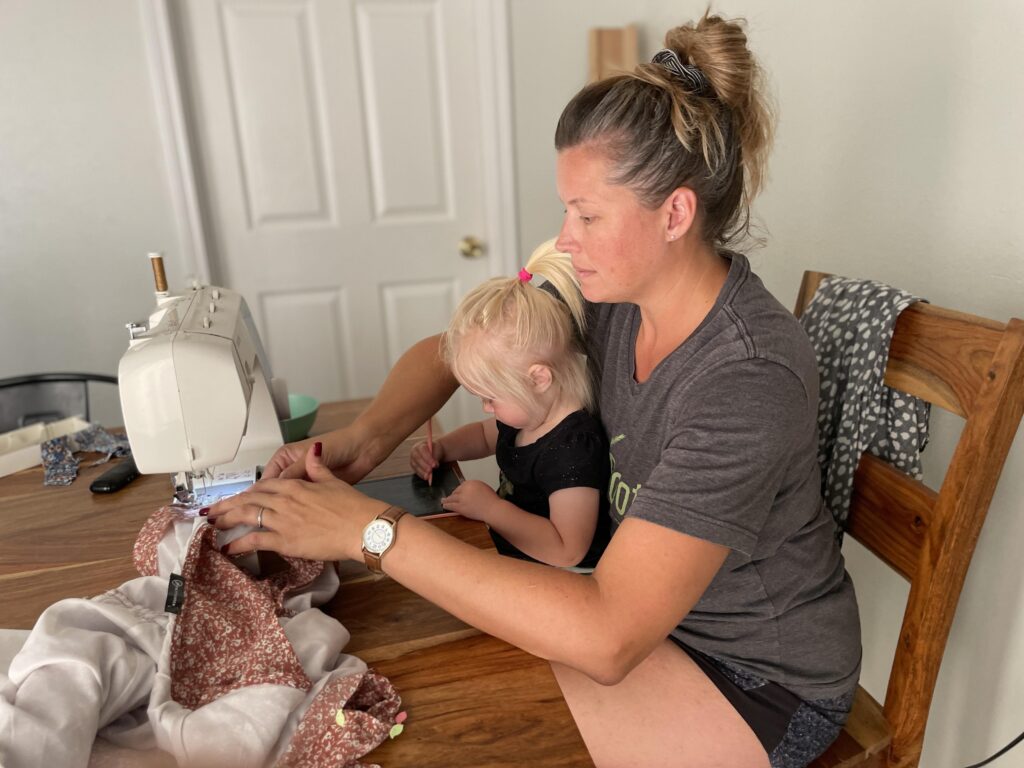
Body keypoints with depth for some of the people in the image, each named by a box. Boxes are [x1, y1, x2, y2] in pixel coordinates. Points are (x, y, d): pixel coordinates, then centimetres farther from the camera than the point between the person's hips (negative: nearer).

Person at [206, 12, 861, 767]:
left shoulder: (753, 379, -33)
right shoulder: (613, 296, -11)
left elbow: (606, 637, -37)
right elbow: (445, 352, 0)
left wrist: (368, 527, -36)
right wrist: (363, 440, -20)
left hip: (761, 677, -5)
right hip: (649, 600, 6)